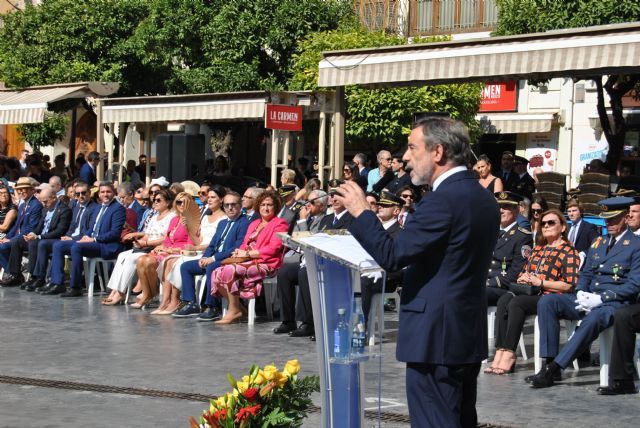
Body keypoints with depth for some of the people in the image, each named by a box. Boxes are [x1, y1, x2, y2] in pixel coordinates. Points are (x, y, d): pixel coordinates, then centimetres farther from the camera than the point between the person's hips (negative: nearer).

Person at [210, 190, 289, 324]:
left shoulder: (280, 224, 0)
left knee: (230, 270, -29)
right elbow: (245, 244, 23)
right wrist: (239, 252, -3)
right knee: (217, 273, -14)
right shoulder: (254, 224, 25)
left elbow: (273, 249, -11)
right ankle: (237, 308, -7)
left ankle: (234, 310, -18)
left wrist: (248, 254, -12)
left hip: (265, 264, -8)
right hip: (248, 262, 8)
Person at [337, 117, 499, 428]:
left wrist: (360, 212, -9)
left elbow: (391, 256, -20)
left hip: (436, 335, -9)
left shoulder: (442, 200, -19)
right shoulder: (484, 199, 11)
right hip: (469, 334, 10)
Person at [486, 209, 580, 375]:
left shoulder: (569, 252, 2)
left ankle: (509, 356, -33)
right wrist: (522, 278, 4)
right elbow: (524, 272, 30)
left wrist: (541, 283, -12)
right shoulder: (538, 249, 26)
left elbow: (569, 285, -8)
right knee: (504, 300, -25)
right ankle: (500, 354, -36)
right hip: (530, 293, 7)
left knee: (516, 302, -33)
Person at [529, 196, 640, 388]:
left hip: (615, 302, -7)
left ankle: (554, 369, -39)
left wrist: (601, 298, -17)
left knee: (594, 319, -40)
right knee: (546, 302, -16)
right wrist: (581, 293, -2)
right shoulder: (598, 242, 22)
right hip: (589, 298, 7)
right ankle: (550, 363, -22)